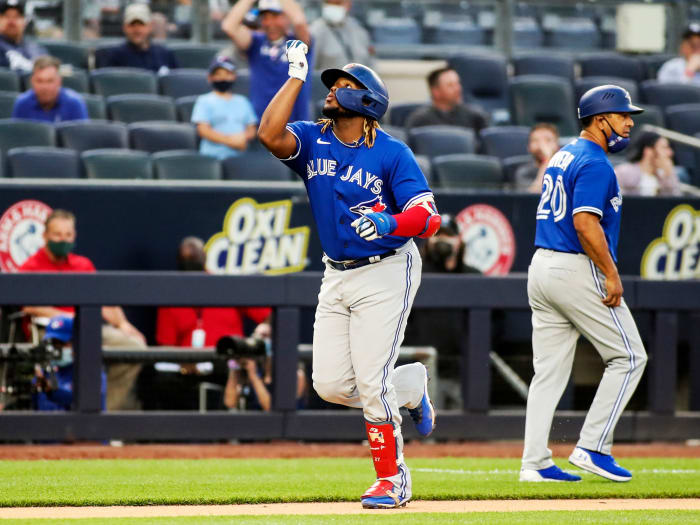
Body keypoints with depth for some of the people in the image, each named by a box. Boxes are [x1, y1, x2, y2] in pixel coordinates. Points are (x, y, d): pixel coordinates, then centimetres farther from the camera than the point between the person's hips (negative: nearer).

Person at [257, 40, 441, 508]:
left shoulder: (392, 154, -11)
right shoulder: (312, 141, 1)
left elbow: (428, 216, -19)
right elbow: (270, 134, -19)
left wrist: (388, 223, -38)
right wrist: (297, 76, -15)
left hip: (386, 273, -6)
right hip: (337, 276, 6)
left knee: (371, 385, -11)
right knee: (331, 385, 3)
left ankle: (392, 479, 3)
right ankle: (411, 389, 29)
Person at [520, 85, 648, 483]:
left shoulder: (563, 156, 18)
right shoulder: (594, 163, -13)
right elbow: (586, 223, -23)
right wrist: (612, 274, -19)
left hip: (542, 267, 10)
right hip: (578, 270, -10)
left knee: (550, 370, 8)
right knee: (628, 357, -1)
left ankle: (536, 463, 4)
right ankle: (593, 447, -4)